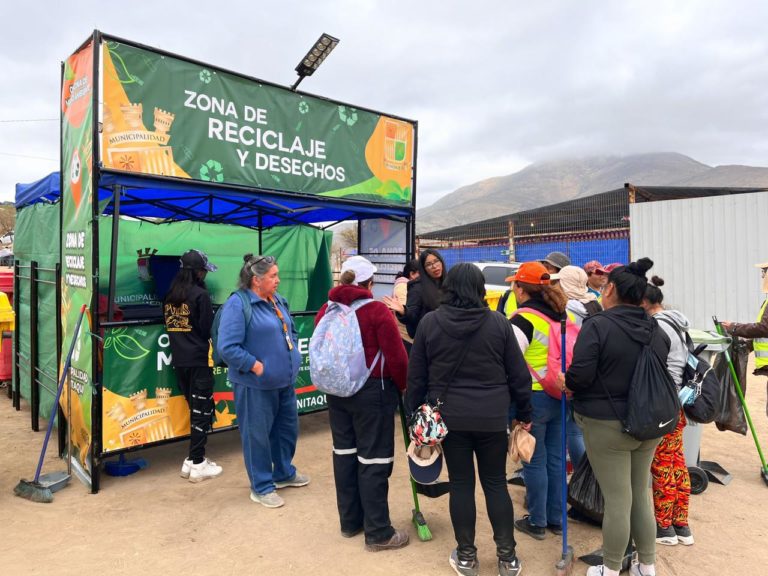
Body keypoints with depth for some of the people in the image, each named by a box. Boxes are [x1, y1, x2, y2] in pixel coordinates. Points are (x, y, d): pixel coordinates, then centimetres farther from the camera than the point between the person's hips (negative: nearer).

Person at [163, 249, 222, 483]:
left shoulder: (170, 295, 10)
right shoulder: (201, 295, -11)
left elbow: (169, 325, 11)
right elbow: (208, 329, -11)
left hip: (179, 360, 7)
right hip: (199, 360, -7)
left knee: (195, 409, 16)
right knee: (202, 411, 1)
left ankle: (193, 459, 20)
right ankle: (197, 464, 5)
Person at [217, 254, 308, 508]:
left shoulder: (278, 300, 7)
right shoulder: (238, 304, -18)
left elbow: (291, 330, 21)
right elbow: (227, 348, -23)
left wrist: (293, 354, 8)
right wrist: (256, 366, -21)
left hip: (284, 380, 8)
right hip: (256, 384, -8)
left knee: (287, 427, 20)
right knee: (257, 435, 7)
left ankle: (284, 473, 41)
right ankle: (262, 487, 24)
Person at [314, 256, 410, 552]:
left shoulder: (326, 311, 5)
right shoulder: (377, 311, -14)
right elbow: (396, 357, -14)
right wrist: (405, 387, 2)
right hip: (372, 391, -6)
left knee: (344, 453, 16)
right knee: (373, 459, 2)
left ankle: (350, 521, 28)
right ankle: (378, 533, 12)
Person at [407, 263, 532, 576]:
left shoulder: (429, 322, -4)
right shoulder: (498, 322, -5)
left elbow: (416, 375, 0)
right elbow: (518, 374, 0)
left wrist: (415, 413, 11)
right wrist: (524, 414, 11)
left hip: (449, 416, 0)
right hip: (492, 417, 0)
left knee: (460, 484, 10)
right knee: (496, 483, 14)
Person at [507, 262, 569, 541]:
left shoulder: (523, 319, -15)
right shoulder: (563, 315, 7)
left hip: (533, 397, -7)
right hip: (559, 395, 7)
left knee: (535, 460, 6)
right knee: (555, 457, 16)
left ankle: (537, 522, 19)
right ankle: (557, 519, 29)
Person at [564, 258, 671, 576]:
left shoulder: (598, 325, -18)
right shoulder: (656, 330, 3)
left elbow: (580, 376, -22)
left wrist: (566, 383, -1)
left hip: (608, 425, -6)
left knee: (617, 499, 5)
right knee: (641, 494, 20)